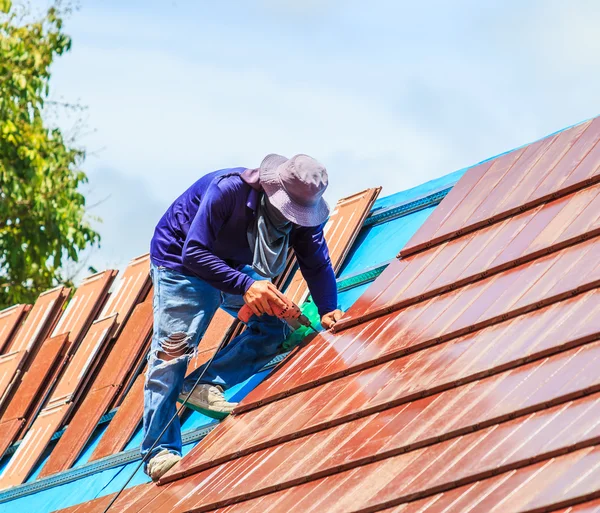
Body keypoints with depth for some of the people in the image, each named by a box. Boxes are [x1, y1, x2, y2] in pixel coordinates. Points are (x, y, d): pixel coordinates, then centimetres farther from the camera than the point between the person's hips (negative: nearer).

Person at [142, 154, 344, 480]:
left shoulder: (303, 211, -18)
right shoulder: (228, 190, -36)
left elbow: (317, 264, -11)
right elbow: (194, 254, -37)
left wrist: (328, 310, -29)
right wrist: (244, 286, -46)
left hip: (235, 268, 6)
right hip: (179, 262, -6)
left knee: (275, 326, -9)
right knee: (173, 348, -15)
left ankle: (205, 384, -10)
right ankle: (159, 450, -14)